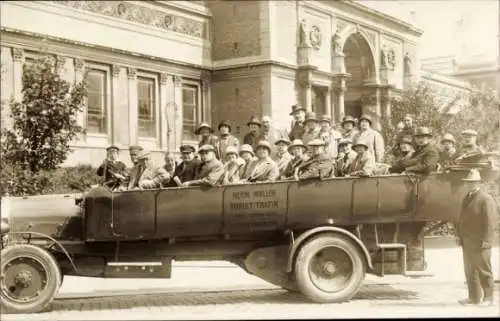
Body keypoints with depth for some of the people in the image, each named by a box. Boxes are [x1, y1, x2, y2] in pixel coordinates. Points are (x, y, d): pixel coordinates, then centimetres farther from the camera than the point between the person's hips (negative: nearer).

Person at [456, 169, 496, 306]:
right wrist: (460, 236, 12)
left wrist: (485, 241, -20)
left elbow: (489, 222, -15)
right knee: (470, 271, 10)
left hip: (479, 243, -8)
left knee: (484, 271, -2)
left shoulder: (486, 199, -10)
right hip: (467, 242, 8)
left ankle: (488, 298, 5)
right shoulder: (466, 198, 17)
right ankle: (474, 297, 16)